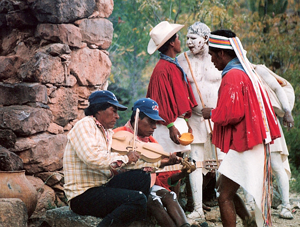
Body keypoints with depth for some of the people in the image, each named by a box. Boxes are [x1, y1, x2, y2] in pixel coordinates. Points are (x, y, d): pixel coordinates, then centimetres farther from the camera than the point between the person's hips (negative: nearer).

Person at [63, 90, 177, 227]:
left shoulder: (107, 133, 19)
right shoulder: (84, 125, -9)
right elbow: (92, 157, -27)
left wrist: (159, 163, 11)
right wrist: (125, 159, -16)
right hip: (82, 196, -9)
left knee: (142, 176, -5)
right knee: (137, 199, -25)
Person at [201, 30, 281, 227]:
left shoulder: (232, 76, -17)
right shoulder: (246, 71, 14)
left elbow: (231, 113, -24)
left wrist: (211, 114, -7)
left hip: (242, 147, -10)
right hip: (253, 143, 10)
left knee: (225, 196, -4)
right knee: (223, 187, 18)